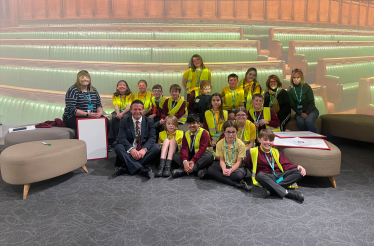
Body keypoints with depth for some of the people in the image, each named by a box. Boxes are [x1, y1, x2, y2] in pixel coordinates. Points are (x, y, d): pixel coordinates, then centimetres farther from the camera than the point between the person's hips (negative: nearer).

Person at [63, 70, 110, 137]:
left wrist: (100, 113, -7)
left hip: (93, 116, 5)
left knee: (106, 122, -23)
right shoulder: (73, 90, -5)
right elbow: (71, 109, -14)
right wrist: (87, 114, -23)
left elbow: (99, 105, 17)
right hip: (73, 117, -5)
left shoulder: (94, 90, 14)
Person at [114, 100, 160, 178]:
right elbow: (122, 138, -8)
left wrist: (144, 149, -25)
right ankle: (141, 169, -42)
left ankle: (126, 166, -32)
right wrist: (131, 149, -28)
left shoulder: (149, 121, 9)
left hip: (144, 151, 1)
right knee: (118, 147, -29)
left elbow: (152, 137, -4)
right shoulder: (124, 122, 7)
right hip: (129, 151, 0)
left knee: (156, 147, -28)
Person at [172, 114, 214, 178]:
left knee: (210, 156, -36)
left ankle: (184, 170, -39)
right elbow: (184, 149, -9)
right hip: (190, 155, 4)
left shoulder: (204, 133, -8)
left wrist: (193, 161, -32)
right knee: (175, 155, -17)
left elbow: (202, 149, -19)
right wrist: (185, 161, -29)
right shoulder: (186, 134, 6)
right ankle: (199, 169, -35)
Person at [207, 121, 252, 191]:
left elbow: (239, 161, -11)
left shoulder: (241, 144, -13)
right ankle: (237, 184, -32)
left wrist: (230, 170, -27)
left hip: (237, 167, -4)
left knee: (239, 175, -39)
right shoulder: (220, 143, -5)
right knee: (210, 169, -26)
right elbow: (222, 160, -3)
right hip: (225, 166, 4)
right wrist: (224, 169, -24)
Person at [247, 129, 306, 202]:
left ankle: (275, 189, -32)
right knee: (260, 176, -40)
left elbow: (286, 165, 11)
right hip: (266, 177, -4)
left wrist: (297, 167, -6)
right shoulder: (254, 152, 7)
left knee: (299, 171, -18)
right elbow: (248, 166, 7)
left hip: (279, 175, 4)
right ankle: (287, 192, -41)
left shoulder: (276, 152, 19)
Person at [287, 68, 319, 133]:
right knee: (300, 122, -32)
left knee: (308, 121, -33)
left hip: (311, 110, -1)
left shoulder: (307, 87, -7)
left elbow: (311, 102, -6)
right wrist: (300, 113, -15)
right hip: (299, 112, 2)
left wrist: (307, 113, -19)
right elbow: (292, 105, 0)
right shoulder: (290, 90, -1)